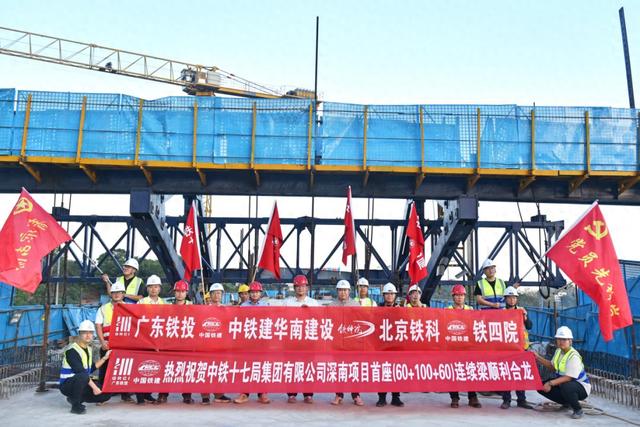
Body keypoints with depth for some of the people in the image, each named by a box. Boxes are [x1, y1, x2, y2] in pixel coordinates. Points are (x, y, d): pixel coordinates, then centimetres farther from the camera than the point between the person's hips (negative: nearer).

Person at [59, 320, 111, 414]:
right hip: (67, 384, -8)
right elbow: (80, 371, -24)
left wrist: (105, 358, 8)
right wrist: (94, 387, -24)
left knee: (106, 394, -6)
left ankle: (75, 398, 11)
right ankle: (76, 406, -20)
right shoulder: (72, 350, -18)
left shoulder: (89, 349, 10)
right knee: (82, 376, -40)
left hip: (83, 383, 8)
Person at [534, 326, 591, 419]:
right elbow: (552, 366, 14)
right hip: (563, 382, 8)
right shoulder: (558, 351, 2)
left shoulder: (574, 356, -25)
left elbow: (568, 377, -30)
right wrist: (538, 358, 4)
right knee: (542, 386, -4)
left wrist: (551, 383, -35)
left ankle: (578, 410, -12)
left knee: (566, 387, -40)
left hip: (581, 387, -8)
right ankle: (567, 402, 16)